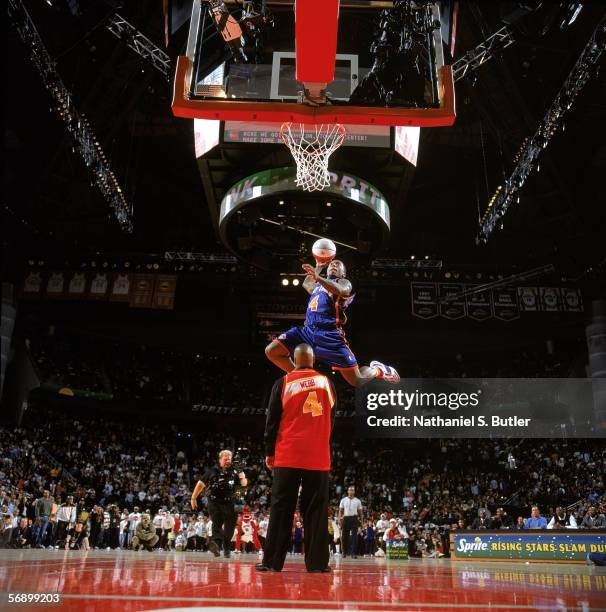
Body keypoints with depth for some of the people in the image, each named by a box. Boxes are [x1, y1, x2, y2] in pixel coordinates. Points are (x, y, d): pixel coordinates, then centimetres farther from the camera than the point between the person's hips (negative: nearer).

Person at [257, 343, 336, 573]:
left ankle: (272, 561, 7)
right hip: (319, 457, 1)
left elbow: (272, 420, 1)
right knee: (316, 510, 7)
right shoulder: (326, 382, 7)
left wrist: (269, 452, 8)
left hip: (288, 456, -1)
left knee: (281, 508, 5)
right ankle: (317, 562, 7)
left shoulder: (283, 383, 1)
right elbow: (332, 418, 14)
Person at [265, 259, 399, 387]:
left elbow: (339, 290, -16)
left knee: (357, 380, -8)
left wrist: (317, 277, -32)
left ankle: (377, 369, 27)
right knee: (271, 351, -8)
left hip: (329, 335, -6)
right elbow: (306, 284, 54)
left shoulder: (344, 283, 11)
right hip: (308, 330, 6)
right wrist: (319, 266, 48)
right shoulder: (318, 286, 30)